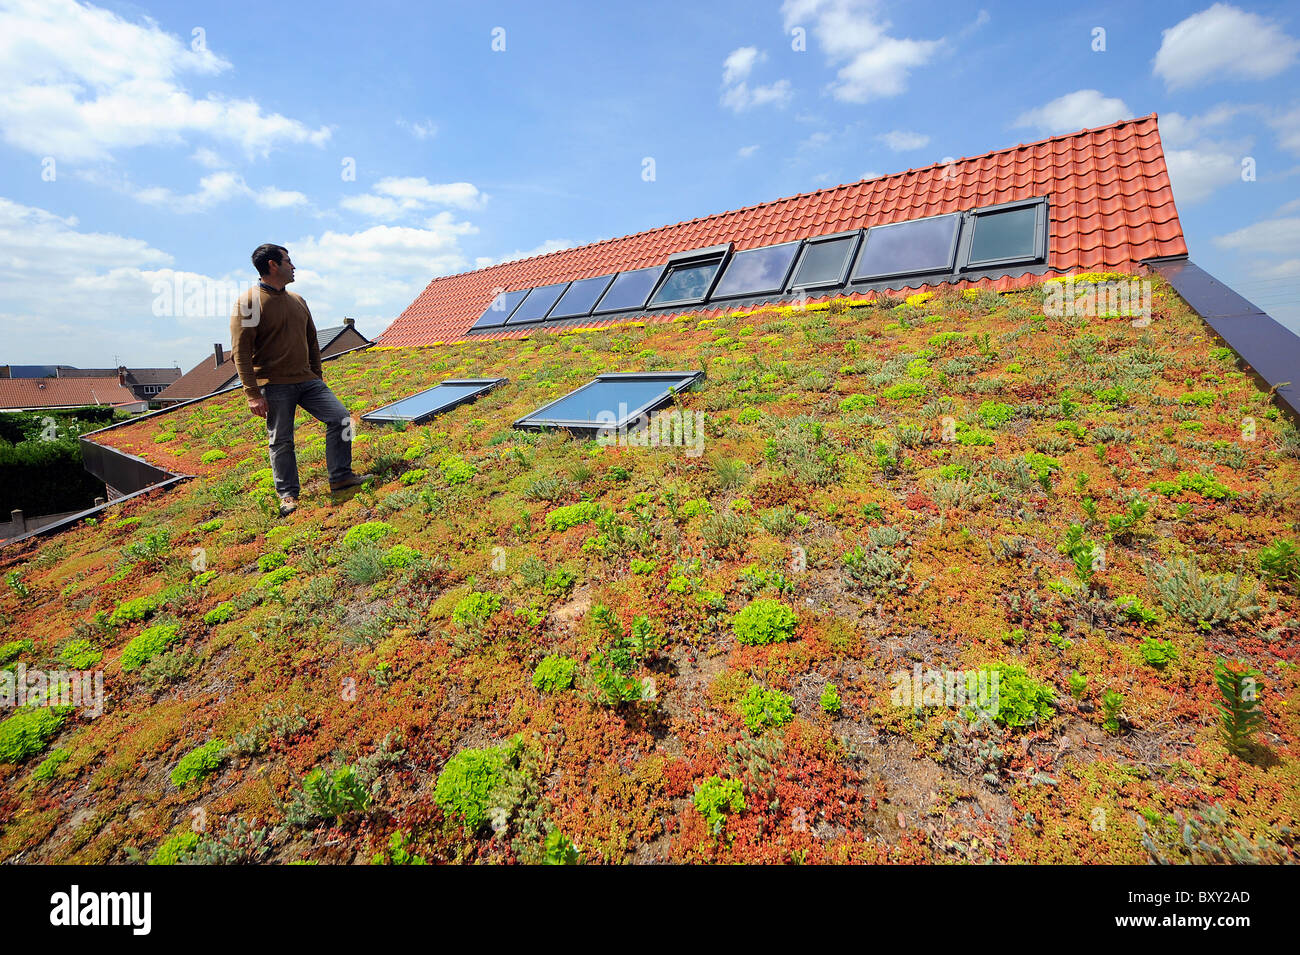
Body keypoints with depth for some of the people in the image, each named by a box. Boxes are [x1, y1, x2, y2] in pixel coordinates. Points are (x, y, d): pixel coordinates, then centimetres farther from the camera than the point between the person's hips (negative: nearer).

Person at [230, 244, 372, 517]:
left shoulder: (297, 300, 13)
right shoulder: (249, 303, -7)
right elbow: (241, 352, -10)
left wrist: (317, 377, 17)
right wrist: (253, 394, -15)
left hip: (307, 381, 6)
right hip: (274, 386, -5)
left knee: (339, 417, -5)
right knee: (281, 441, 1)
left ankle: (341, 476, 5)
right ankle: (288, 495, 15)